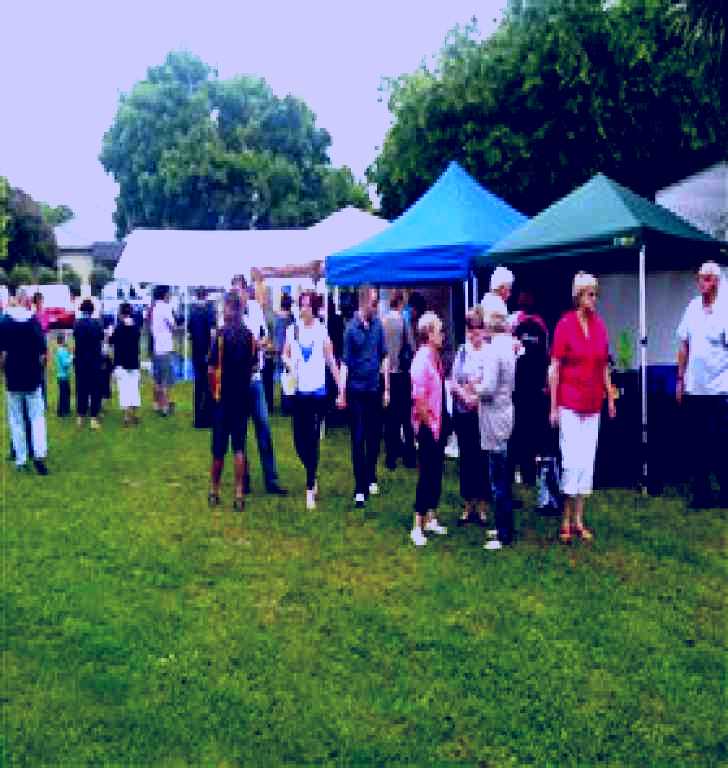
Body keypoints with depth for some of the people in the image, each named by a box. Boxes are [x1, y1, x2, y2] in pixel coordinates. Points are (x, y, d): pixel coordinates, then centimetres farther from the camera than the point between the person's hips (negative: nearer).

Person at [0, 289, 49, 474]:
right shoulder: (34, 322, -4)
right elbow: (43, 353, -4)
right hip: (33, 378, 0)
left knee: (16, 420, 9)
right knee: (37, 417, 7)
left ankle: (20, 460, 12)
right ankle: (39, 454, -9)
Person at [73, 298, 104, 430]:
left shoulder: (76, 324, -6)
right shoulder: (96, 323, -12)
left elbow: (75, 337, 7)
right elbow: (101, 337, 2)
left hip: (80, 361, 3)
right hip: (95, 360, -2)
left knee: (81, 388, 13)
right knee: (95, 389, 3)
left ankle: (80, 416, 19)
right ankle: (93, 418, 0)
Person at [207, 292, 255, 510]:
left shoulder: (222, 334, -12)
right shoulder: (249, 335, 1)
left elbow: (211, 369, -13)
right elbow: (252, 366, 8)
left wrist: (213, 390, 2)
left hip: (223, 397, -3)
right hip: (243, 397, 3)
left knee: (219, 447, 7)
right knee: (239, 447, 6)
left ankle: (214, 492, 18)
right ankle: (239, 494, 5)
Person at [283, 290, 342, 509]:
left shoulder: (322, 331, -2)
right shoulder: (292, 330, 5)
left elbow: (331, 360, 2)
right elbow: (285, 354, 17)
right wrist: (291, 364, -6)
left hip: (317, 391, -3)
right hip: (299, 391, 3)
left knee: (312, 440, -3)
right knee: (299, 439, 6)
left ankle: (310, 489, 3)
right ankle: (312, 478, 31)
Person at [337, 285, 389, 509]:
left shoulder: (378, 324, 1)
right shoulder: (351, 328, -10)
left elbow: (384, 357, 9)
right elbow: (345, 363, -9)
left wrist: (386, 388, 9)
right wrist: (341, 393, -13)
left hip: (375, 389, 4)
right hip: (356, 390, -4)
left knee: (375, 436, 12)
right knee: (358, 440, 1)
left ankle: (371, 478, 30)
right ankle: (360, 488, 6)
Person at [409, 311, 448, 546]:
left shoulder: (436, 357, 7)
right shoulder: (422, 360, -20)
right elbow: (419, 399, -22)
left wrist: (441, 423, 13)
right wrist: (430, 425, -15)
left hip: (438, 425, 9)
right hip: (427, 427, -9)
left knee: (436, 473, 16)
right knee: (426, 475, -2)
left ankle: (431, 519, 29)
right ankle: (418, 527, 7)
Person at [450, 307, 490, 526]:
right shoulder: (462, 351, 9)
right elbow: (453, 382, 5)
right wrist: (465, 395, -10)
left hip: (484, 412, -3)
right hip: (463, 412, 3)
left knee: (483, 459, 2)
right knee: (466, 458, 9)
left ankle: (482, 506, 14)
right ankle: (468, 506, 20)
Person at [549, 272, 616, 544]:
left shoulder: (600, 325, 8)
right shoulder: (564, 325, -6)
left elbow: (604, 367, 13)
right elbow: (554, 368, -6)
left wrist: (610, 398, 11)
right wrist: (553, 406, -8)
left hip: (593, 404, 5)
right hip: (569, 403, -5)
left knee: (588, 462, 8)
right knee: (572, 460, -6)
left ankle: (578, 519, 17)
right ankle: (566, 520, 7)